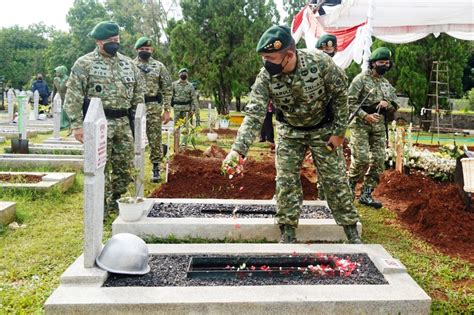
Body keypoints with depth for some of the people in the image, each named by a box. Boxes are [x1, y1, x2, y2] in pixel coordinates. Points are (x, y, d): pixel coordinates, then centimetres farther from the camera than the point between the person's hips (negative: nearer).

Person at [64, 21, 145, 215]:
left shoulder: (128, 63, 12)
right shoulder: (85, 64, -4)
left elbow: (138, 93, 17)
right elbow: (73, 96, -8)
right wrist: (77, 124, -14)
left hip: (123, 122, 6)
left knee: (125, 166, 9)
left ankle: (114, 201, 27)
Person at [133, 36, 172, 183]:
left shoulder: (159, 66, 4)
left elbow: (167, 89, 3)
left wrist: (167, 110, -3)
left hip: (154, 108, 0)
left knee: (155, 139, 3)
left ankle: (156, 168, 13)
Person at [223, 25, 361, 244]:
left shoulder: (320, 62, -28)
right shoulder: (265, 77, -24)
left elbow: (340, 94, -14)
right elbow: (254, 114, -27)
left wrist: (339, 131, -11)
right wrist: (238, 149, -40)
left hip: (323, 129, -1)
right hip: (289, 132, 2)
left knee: (336, 180, 2)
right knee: (286, 182, -1)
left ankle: (352, 231, 17)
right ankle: (288, 233, 13)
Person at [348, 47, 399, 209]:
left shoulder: (387, 84, 16)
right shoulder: (361, 79, -4)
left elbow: (395, 105, 21)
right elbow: (350, 103, -10)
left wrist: (387, 104, -2)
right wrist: (365, 116, -20)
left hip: (379, 125, 7)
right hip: (360, 124, -6)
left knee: (378, 160, 2)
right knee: (361, 159, -13)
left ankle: (366, 194, 10)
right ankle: (349, 187, 11)